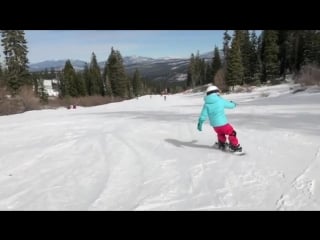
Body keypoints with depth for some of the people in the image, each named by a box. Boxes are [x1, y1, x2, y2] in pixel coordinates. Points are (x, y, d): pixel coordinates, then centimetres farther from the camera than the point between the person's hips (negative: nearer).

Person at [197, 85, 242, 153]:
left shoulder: (206, 104, -5)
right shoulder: (220, 101, -9)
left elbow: (203, 116, -5)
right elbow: (231, 105, 7)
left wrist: (199, 124, 8)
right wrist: (233, 104, 31)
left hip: (214, 125, 4)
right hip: (223, 124, -4)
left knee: (220, 134, 31)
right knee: (231, 133, 15)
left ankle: (221, 145, 47)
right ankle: (234, 147, 18)